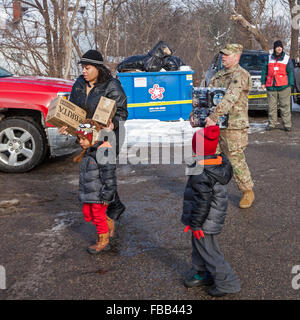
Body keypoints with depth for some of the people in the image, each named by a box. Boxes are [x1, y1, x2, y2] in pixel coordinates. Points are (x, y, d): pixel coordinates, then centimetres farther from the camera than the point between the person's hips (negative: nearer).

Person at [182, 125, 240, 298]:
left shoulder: (201, 174, -30)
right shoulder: (221, 162, -1)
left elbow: (202, 202, -25)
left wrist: (195, 224, -15)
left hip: (205, 222, -9)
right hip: (215, 216, 9)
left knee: (208, 250, 7)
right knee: (198, 246, 24)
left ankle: (227, 283, 18)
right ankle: (203, 274, 40)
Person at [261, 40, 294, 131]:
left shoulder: (286, 58, 8)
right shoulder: (269, 58, 13)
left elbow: (290, 72, 6)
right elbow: (264, 71, 15)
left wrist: (290, 84, -2)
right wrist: (263, 82, 6)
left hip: (283, 86, -2)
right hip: (271, 87, 2)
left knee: (285, 106, -3)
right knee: (272, 106, 5)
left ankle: (287, 125, 1)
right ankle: (272, 124, 12)